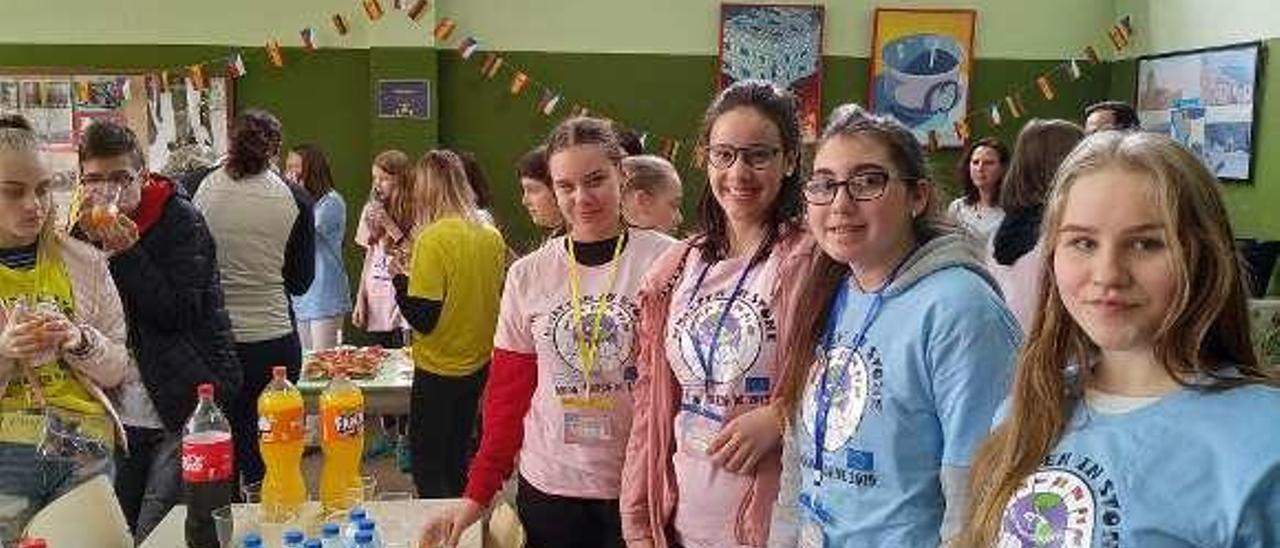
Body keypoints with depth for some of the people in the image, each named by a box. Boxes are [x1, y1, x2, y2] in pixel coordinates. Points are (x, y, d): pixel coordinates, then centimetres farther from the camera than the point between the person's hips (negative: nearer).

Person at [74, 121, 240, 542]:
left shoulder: (180, 221, -9)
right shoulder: (85, 229, 8)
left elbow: (181, 313, -16)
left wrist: (126, 252, -23)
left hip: (185, 408, -6)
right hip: (122, 414, 6)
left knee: (154, 536, -6)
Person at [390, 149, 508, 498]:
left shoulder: (434, 239, -20)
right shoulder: (492, 236, -1)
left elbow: (424, 319, -20)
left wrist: (399, 278, -7)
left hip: (440, 370, -7)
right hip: (480, 365, 7)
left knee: (428, 468, 8)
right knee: (456, 458, 22)